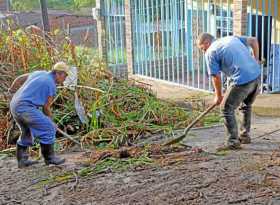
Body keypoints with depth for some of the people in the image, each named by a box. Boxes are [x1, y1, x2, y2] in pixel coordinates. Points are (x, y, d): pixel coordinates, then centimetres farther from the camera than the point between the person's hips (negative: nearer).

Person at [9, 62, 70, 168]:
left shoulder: (39, 73, 16)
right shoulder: (52, 86, -8)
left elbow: (20, 78, 27)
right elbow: (46, 108, -4)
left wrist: (12, 89, 45)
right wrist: (50, 121, 12)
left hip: (15, 105, 10)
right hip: (26, 107, -9)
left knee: (26, 132, 23)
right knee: (48, 129, -3)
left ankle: (22, 159, 24)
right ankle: (49, 157, 7)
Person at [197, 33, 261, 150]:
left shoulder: (210, 52, 1)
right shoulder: (231, 38, 21)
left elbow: (216, 77, 0)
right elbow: (253, 40, 24)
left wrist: (218, 96, 13)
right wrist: (255, 60, 29)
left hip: (242, 80, -8)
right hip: (256, 75, 8)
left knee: (227, 108, 4)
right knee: (246, 106, 26)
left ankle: (233, 142, 4)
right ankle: (245, 136, 35)